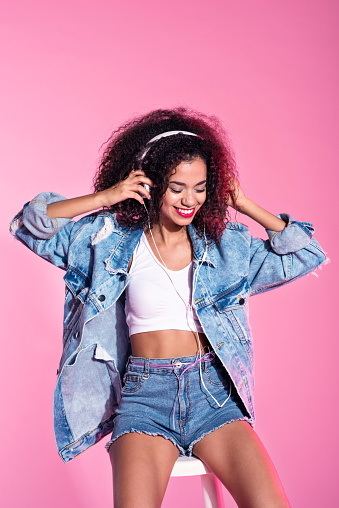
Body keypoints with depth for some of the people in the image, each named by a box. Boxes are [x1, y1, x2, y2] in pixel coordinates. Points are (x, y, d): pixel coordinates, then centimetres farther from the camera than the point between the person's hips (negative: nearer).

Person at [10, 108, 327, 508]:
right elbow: (28, 225, 2)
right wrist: (104, 198, -7)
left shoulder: (225, 243, 10)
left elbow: (305, 256, 11)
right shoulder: (116, 238, 5)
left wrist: (245, 206, 5)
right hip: (144, 392, -1)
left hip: (212, 389, 2)